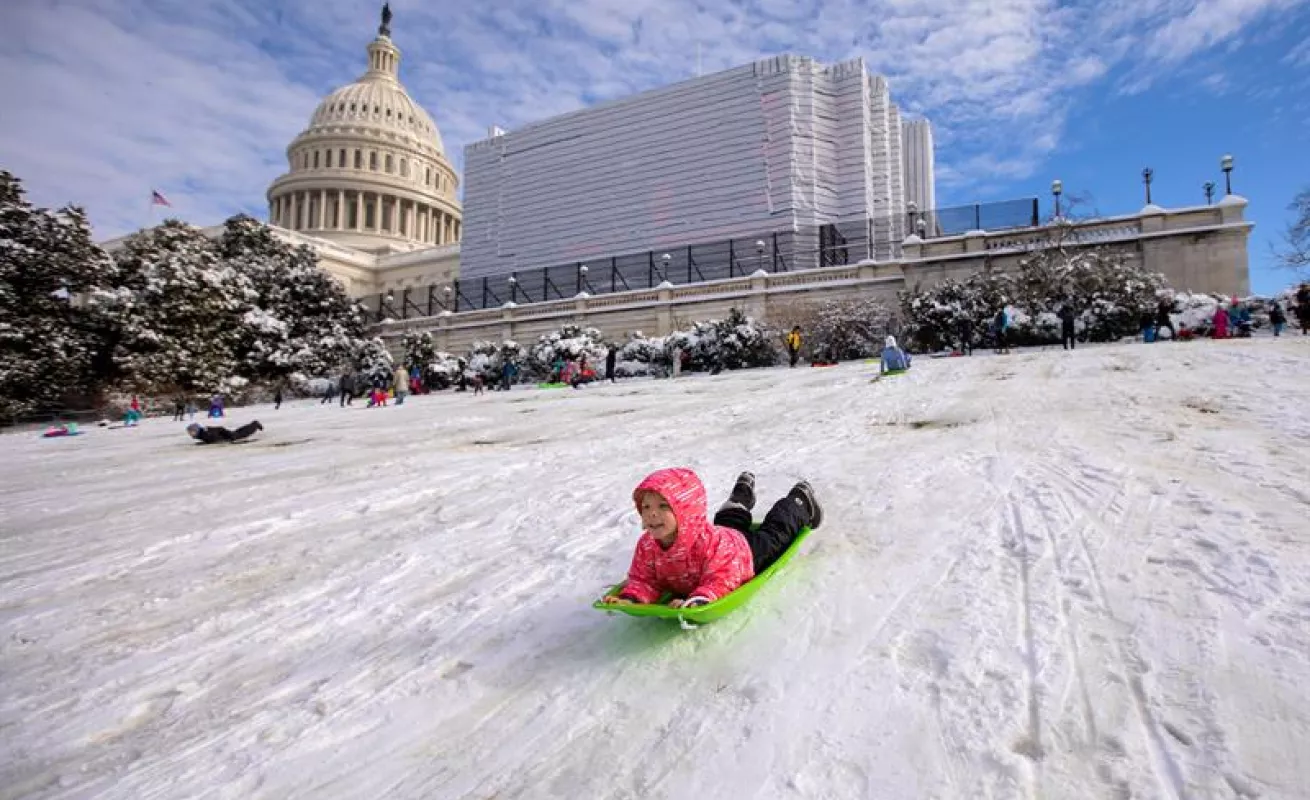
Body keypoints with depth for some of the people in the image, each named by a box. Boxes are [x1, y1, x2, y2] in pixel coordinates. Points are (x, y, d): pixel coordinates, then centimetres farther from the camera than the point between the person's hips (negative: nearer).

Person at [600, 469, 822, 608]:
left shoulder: (710, 541, -49)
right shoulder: (646, 546, -31)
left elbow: (720, 581, -50)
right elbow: (643, 580, -24)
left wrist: (696, 600, -69)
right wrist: (630, 598, -47)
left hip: (747, 550, -6)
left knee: (774, 534, 20)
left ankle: (801, 502, 45)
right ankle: (742, 495, 63)